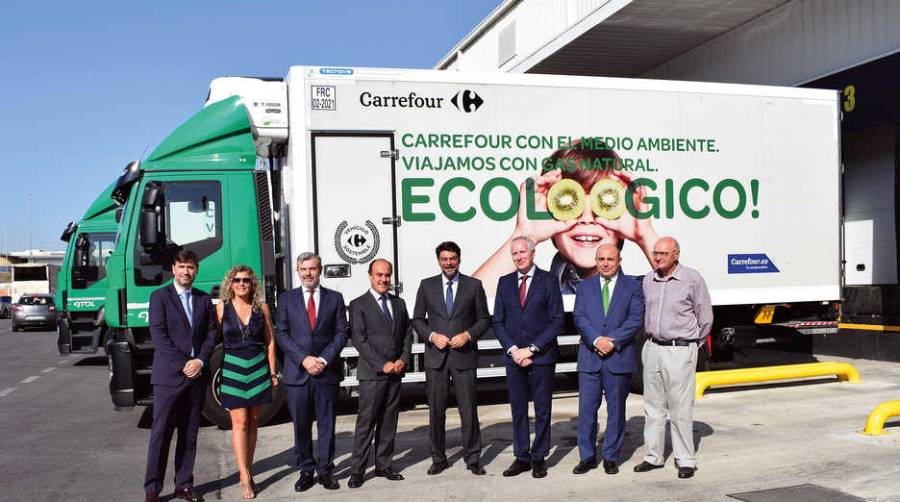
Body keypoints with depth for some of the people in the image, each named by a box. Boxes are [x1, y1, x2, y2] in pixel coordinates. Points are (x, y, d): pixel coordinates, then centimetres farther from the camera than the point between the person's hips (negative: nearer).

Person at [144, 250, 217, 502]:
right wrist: (183, 365, -14)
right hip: (168, 375, -4)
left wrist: (200, 361, -8)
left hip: (197, 375, 4)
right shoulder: (160, 296, -1)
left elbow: (211, 332, 8)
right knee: (161, 432, -2)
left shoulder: (204, 299, 12)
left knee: (189, 434, 9)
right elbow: (158, 335, -8)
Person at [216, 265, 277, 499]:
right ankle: (245, 477, -3)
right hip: (232, 368, -2)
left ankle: (247, 470, 16)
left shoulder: (262, 308, 3)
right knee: (240, 422, -4)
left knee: (253, 421, 7)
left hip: (258, 367, 2)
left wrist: (272, 372, 4)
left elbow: (270, 341, 6)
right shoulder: (221, 308, 0)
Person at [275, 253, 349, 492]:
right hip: (297, 372, 0)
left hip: (328, 371, 0)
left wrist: (324, 359, -10)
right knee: (301, 425, 5)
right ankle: (306, 471, 16)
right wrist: (304, 359, -10)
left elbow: (341, 333, 3)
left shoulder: (335, 298, 7)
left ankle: (325, 470, 14)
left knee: (327, 423, 5)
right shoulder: (286, 299, 7)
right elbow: (281, 334, 1)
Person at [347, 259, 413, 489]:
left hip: (395, 372, 5)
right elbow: (359, 340, -9)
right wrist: (382, 365, -13)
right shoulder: (358, 305, -3)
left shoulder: (399, 303, 13)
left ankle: (384, 465, 17)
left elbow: (407, 333, 13)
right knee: (366, 422, -4)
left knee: (389, 422, 9)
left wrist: (403, 360, -3)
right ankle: (357, 470, 2)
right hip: (371, 373, -5)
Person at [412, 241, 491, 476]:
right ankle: (438, 458, 18)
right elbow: (417, 319, 9)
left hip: (464, 355, -1)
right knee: (436, 410, 6)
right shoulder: (426, 285, 7)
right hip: (436, 356, 1)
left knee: (468, 409, 0)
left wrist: (468, 335, -10)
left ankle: (473, 459, 13)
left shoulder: (474, 285, 4)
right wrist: (432, 335, -8)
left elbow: (484, 319, 6)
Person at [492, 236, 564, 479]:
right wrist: (513, 349, -6)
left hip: (542, 356, -3)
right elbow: (498, 322, 9)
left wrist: (531, 349, -11)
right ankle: (522, 457, 17)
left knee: (542, 409, 4)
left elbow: (556, 321, -5)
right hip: (514, 356, 3)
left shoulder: (548, 280, -1)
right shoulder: (505, 282, 9)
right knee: (518, 409, 7)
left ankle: (539, 458, 14)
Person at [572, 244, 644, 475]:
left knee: (616, 409, 6)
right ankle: (587, 456, 13)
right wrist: (597, 340, -14)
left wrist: (612, 341, -14)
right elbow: (579, 317, 1)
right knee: (586, 408, 2)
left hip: (619, 357, -1)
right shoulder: (585, 286, 11)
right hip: (590, 358, 1)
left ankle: (611, 457, 18)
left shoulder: (632, 286, 6)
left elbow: (636, 319, -4)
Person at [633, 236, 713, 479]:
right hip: (652, 348, 5)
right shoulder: (648, 280, 8)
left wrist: (693, 343, 5)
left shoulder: (692, 278, -7)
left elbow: (705, 317, 0)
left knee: (680, 409, -3)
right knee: (653, 406, 11)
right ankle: (653, 456, 20)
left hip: (680, 351, -5)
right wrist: (652, 336, 14)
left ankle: (686, 461, 8)